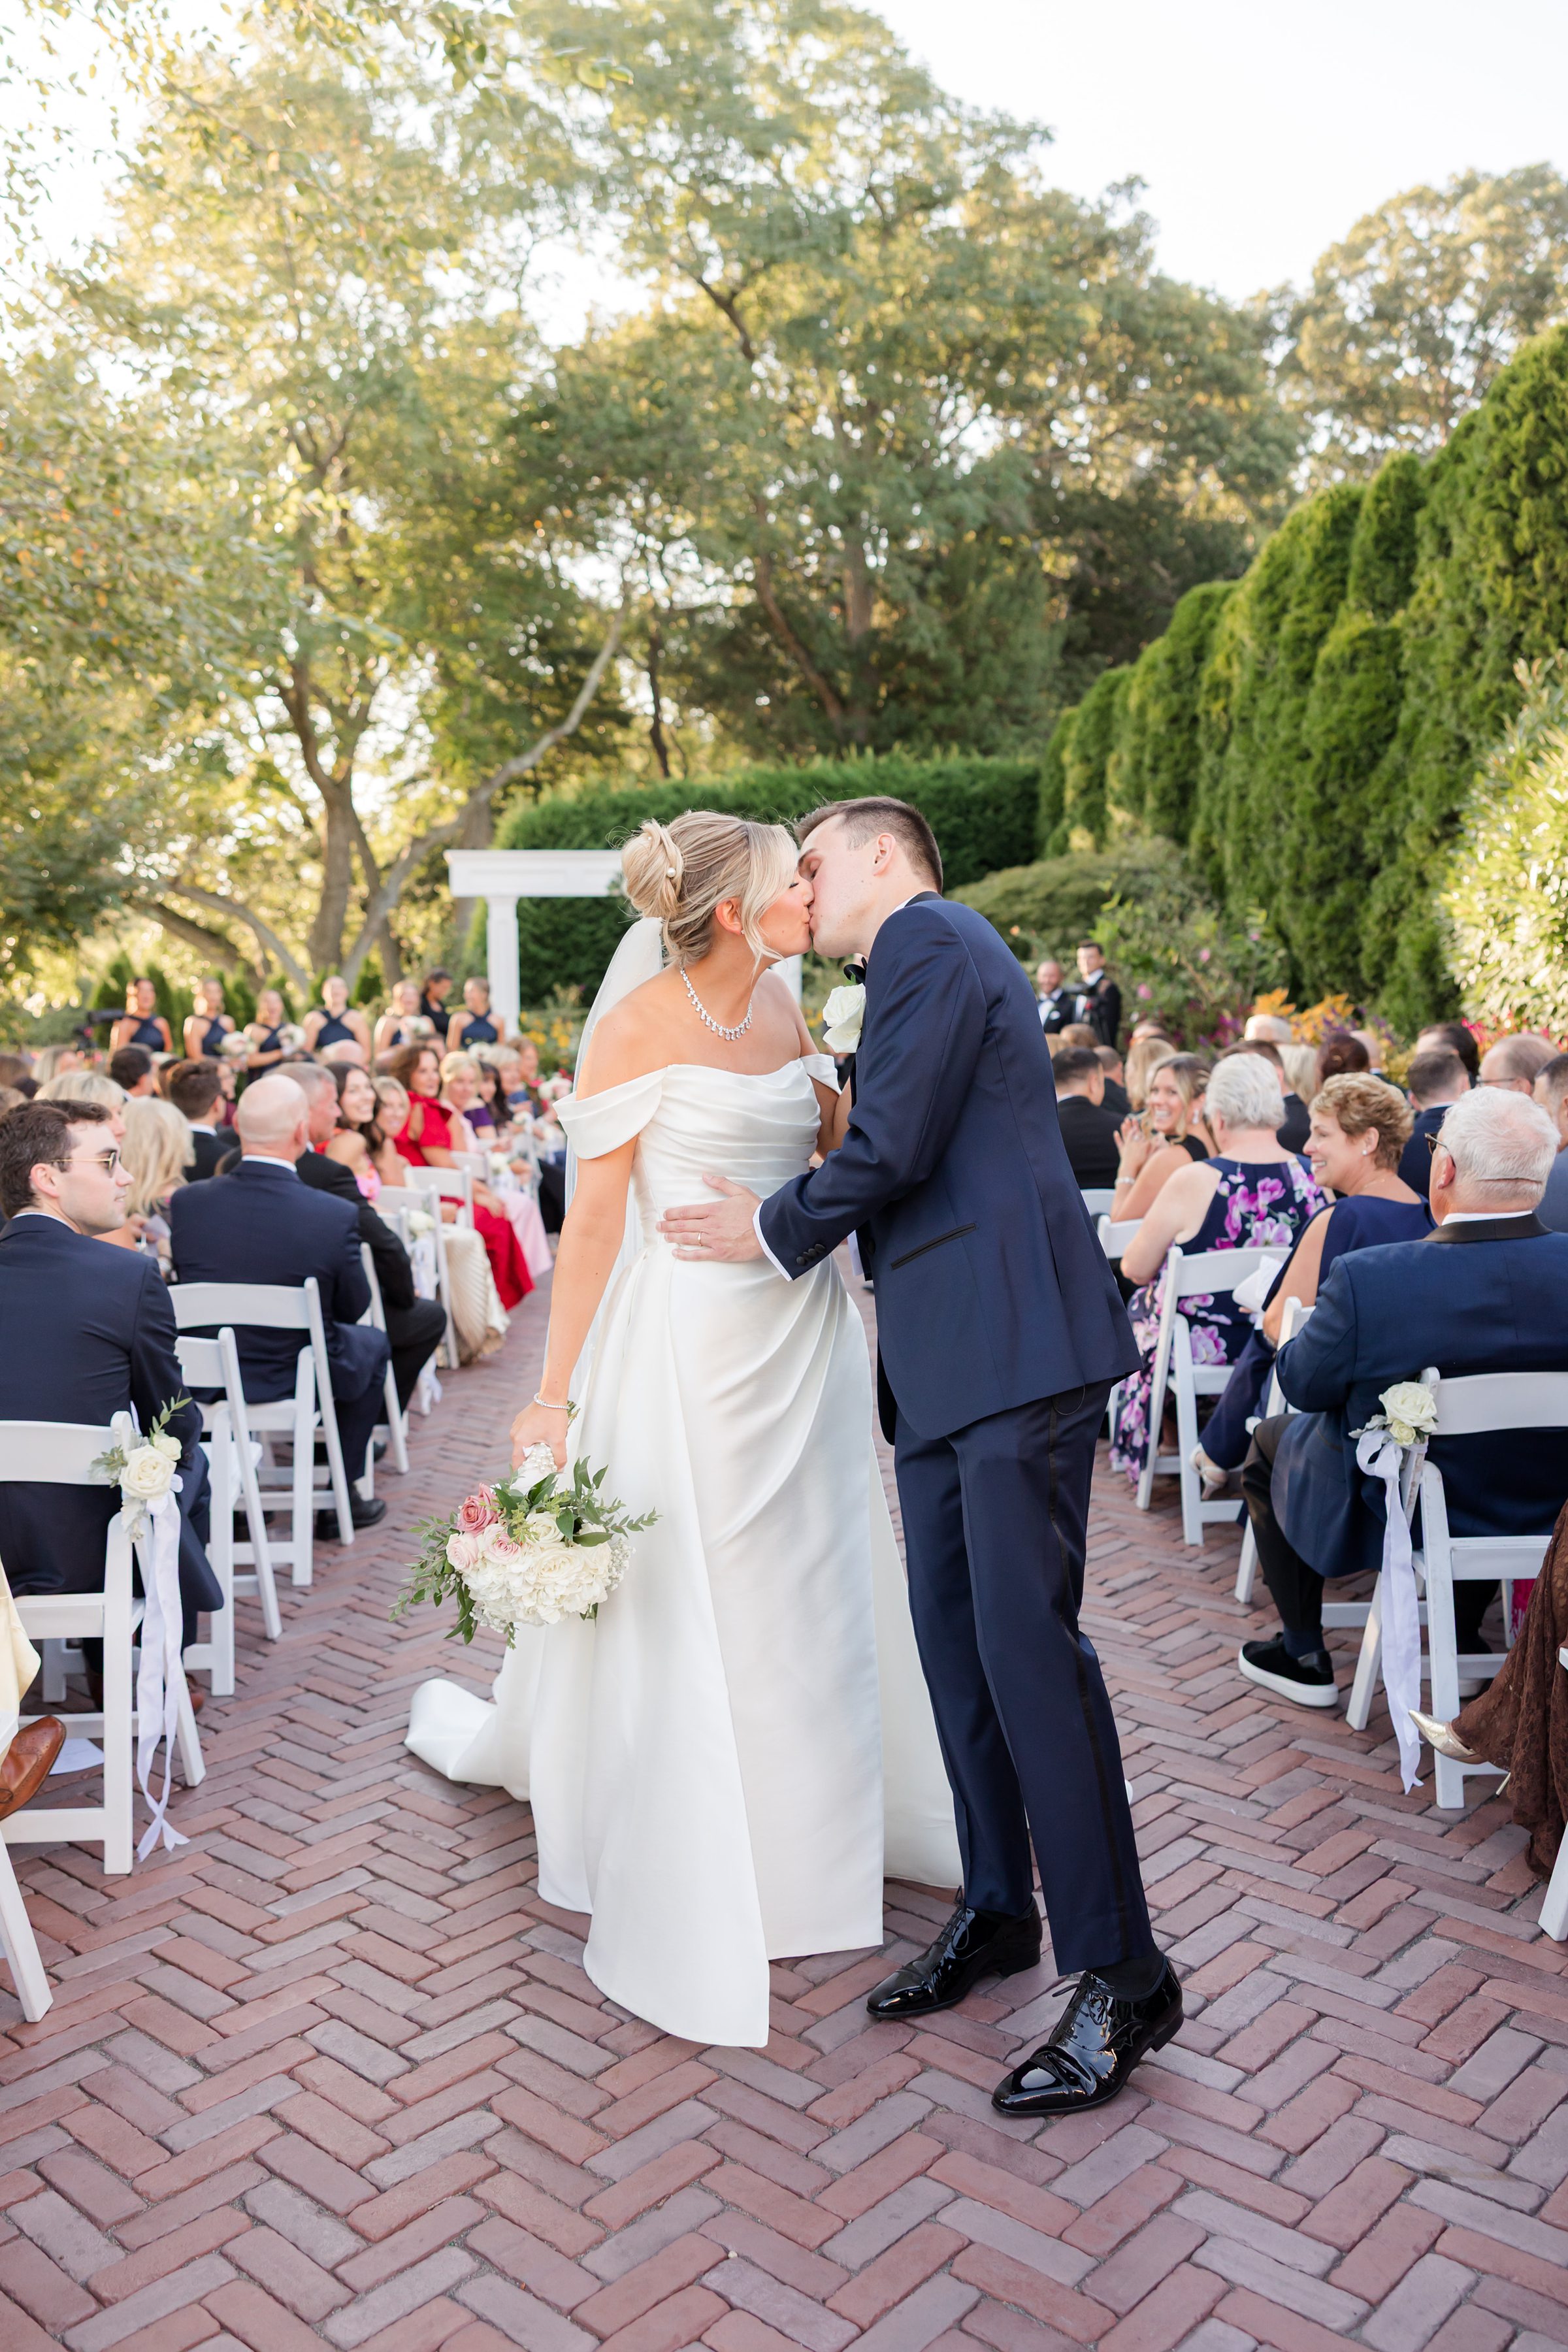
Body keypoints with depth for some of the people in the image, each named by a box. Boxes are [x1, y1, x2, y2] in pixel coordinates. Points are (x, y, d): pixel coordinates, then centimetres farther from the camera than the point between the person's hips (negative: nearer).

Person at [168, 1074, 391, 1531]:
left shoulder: (187, 1202, -15)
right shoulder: (337, 1216, -24)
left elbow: (184, 1282, 2)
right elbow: (352, 1308, -8)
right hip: (298, 1379, -3)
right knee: (371, 1343, 28)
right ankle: (342, 1491, 30)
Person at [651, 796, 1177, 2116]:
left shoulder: (927, 937, -5)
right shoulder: (924, 959, 26)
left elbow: (893, 1147, -13)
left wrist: (775, 1230, 1)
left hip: (1015, 1349, -10)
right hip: (949, 1362, 10)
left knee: (1026, 1645, -9)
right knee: (954, 1643, 12)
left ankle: (1123, 1978, 1)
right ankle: (996, 1911, 26)